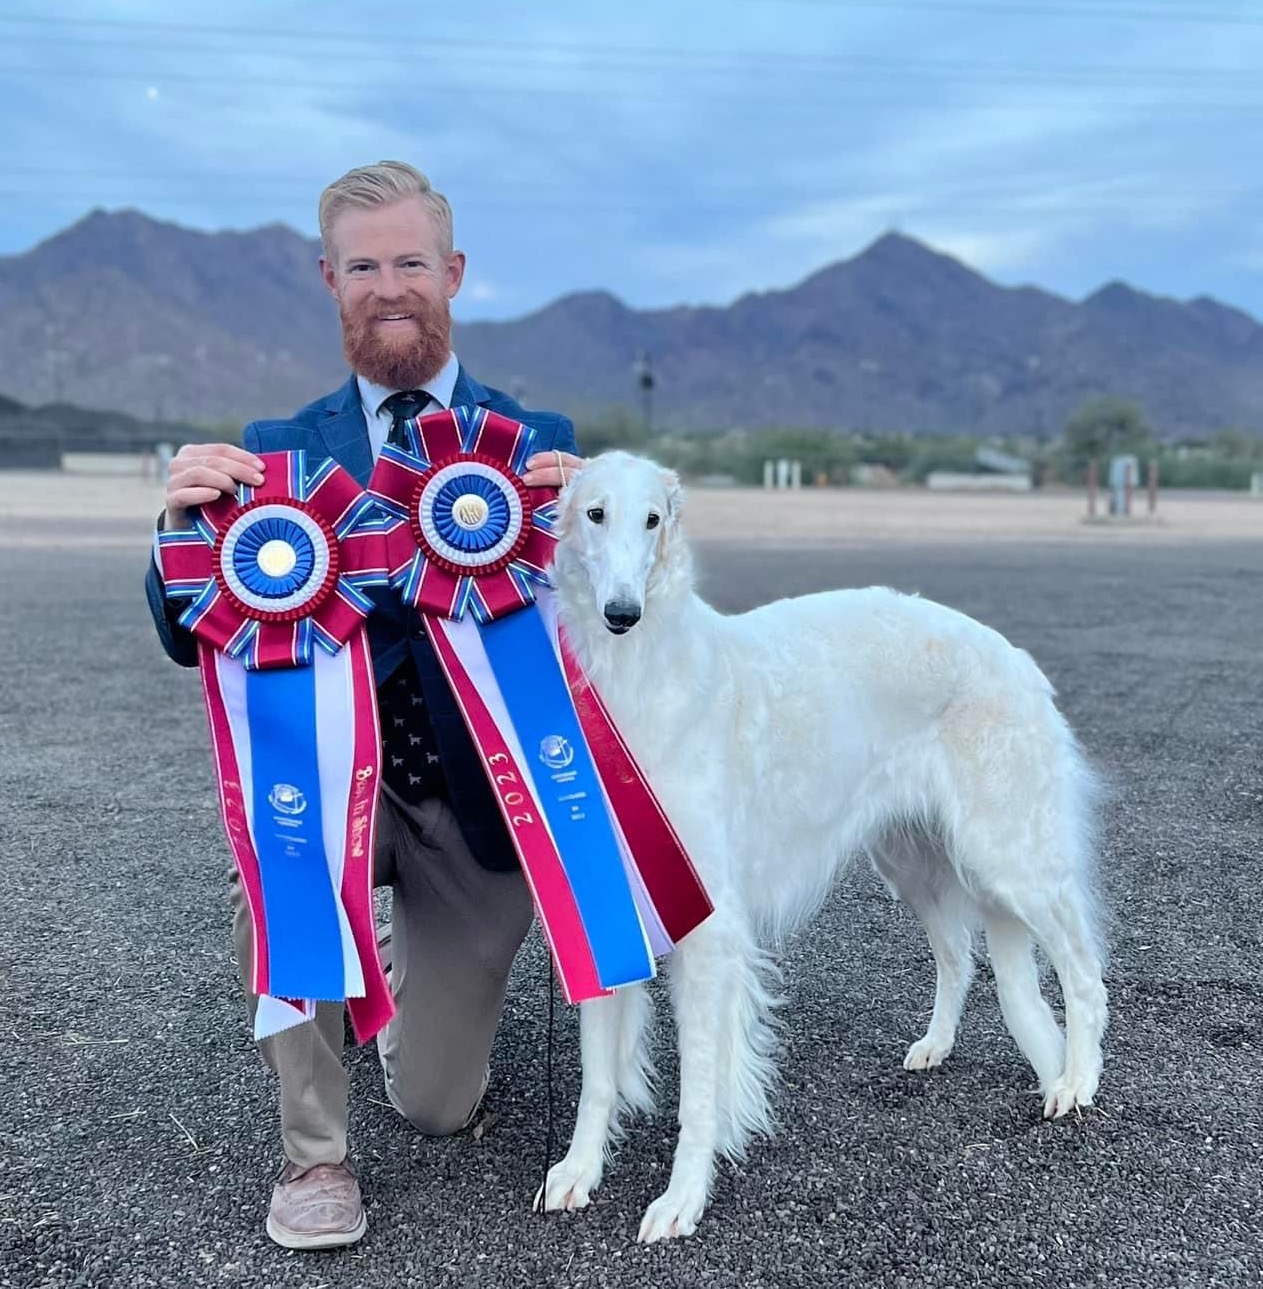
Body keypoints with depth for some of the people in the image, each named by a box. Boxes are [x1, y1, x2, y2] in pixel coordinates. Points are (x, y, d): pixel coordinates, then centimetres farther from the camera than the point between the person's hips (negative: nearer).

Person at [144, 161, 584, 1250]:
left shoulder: (539, 444, -2)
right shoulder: (278, 451, -1)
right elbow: (195, 640, -5)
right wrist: (186, 517, -24)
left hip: (479, 795, 0)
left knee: (438, 1109, 7)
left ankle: (421, 982, 44)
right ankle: (315, 1153, -9)